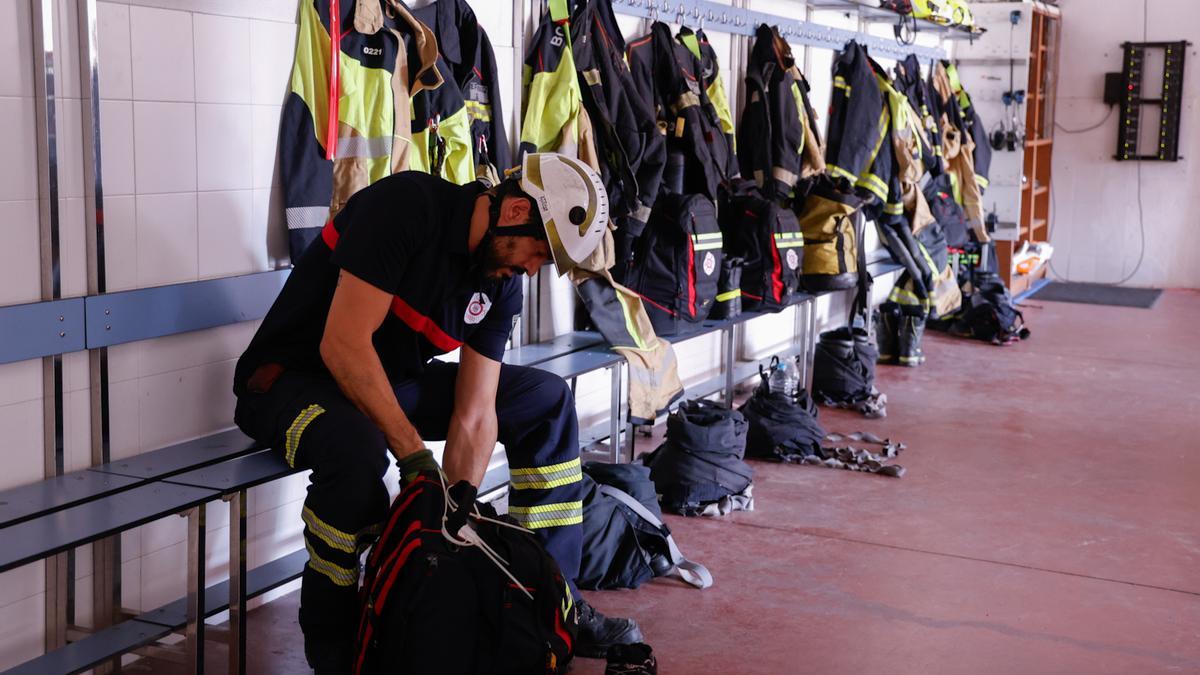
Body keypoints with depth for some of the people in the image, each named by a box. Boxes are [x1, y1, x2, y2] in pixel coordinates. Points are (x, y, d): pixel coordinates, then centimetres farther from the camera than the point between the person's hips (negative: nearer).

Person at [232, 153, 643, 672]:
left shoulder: (500, 281, -2)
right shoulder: (406, 205, -24)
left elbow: (475, 415, -5)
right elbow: (343, 344, -30)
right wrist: (414, 454, -31)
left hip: (393, 382, 8)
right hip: (294, 377, -7)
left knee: (547, 401, 1)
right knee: (356, 446, -41)